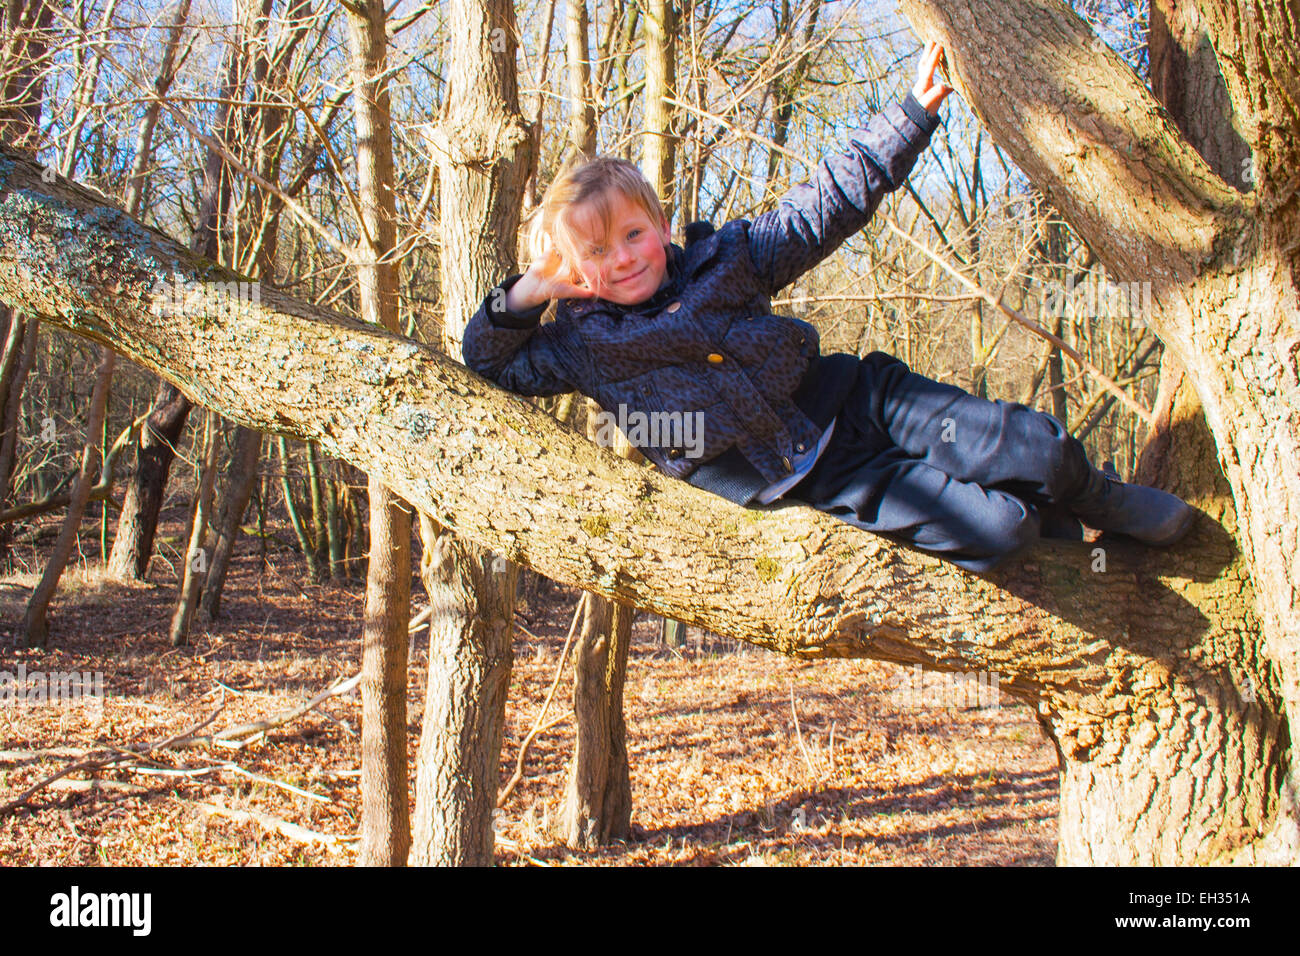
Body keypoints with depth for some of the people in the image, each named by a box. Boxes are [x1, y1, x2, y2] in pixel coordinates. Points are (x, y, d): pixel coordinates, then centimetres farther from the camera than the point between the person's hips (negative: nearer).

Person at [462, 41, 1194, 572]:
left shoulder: (724, 255, -1)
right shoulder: (584, 345, -2)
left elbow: (831, 203, 0)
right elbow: (488, 362, 6)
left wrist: (914, 112, -6)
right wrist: (523, 297, -13)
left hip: (854, 401, 3)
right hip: (819, 484, -2)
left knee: (1035, 447, -13)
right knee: (993, 530, -19)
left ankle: (1099, 502, 21)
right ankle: (1053, 528, 15)